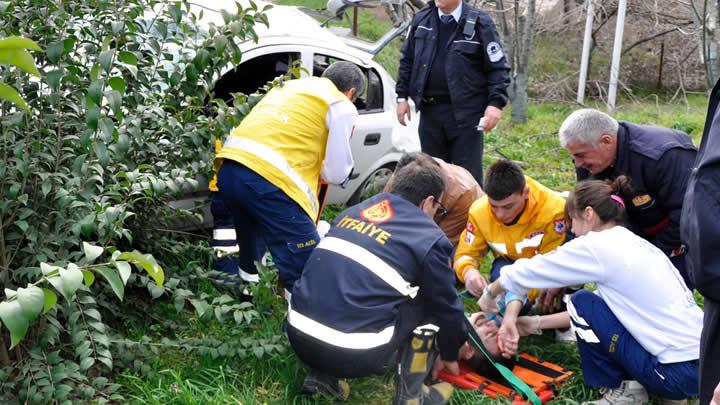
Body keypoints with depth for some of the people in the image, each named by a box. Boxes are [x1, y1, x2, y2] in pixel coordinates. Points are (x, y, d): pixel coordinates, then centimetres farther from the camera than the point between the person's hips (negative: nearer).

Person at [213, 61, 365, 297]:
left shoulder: (289, 85, 30)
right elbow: (336, 174, 8)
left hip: (228, 169, 8)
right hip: (270, 179, -8)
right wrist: (315, 164, 28)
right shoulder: (342, 107, 9)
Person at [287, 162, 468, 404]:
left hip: (298, 337, 6)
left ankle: (323, 375, 21)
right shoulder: (430, 239, 0)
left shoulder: (353, 211, 18)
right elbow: (447, 307, 10)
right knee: (428, 303, 13)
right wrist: (450, 356, 30)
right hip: (353, 355, -6)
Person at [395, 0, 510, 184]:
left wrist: (496, 102, -16)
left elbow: (498, 67, -6)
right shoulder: (421, 20, 6)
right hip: (430, 111, 4)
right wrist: (402, 96, 10)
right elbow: (407, 61, 15)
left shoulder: (480, 23, -6)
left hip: (465, 112, -4)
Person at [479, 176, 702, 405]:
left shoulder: (596, 246, -10)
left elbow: (525, 273, -2)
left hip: (678, 373, -8)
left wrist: (490, 294, 17)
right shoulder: (637, 244, 15)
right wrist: (536, 323, 21)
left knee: (582, 302, -2)